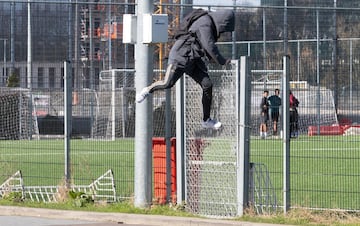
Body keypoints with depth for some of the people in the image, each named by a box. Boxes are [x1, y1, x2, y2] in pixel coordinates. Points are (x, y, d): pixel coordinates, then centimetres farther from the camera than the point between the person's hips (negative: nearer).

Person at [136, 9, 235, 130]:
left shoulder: (211, 25, 11)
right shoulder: (205, 23, -19)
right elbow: (209, 46, -25)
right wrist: (222, 61, -18)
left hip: (194, 60, 9)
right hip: (181, 56, -9)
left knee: (207, 85, -2)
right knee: (168, 83, -15)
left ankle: (206, 120, 4)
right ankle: (148, 90, 17)